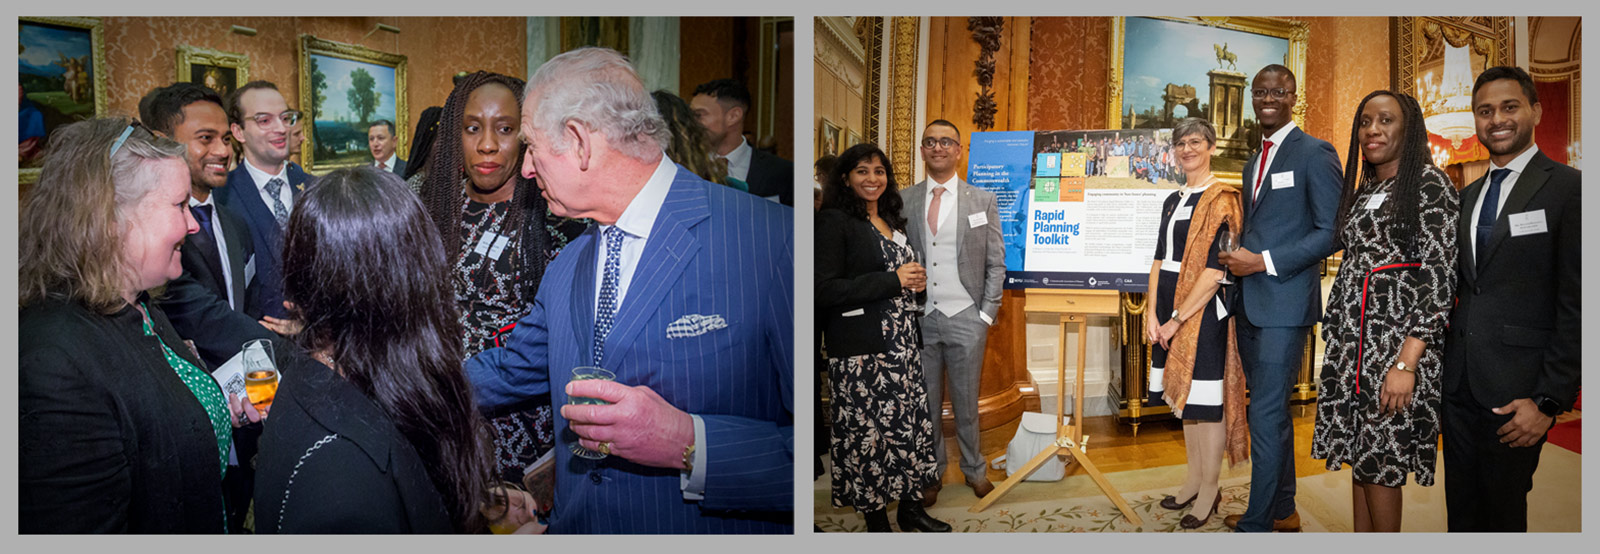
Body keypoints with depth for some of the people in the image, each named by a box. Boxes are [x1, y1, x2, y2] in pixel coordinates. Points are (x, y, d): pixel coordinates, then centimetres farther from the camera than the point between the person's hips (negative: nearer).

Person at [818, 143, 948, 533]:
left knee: (911, 422, 9)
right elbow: (825, 290, -16)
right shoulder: (834, 222, -8)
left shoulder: (892, 221, 16)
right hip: (861, 349, -7)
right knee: (869, 431, -1)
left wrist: (916, 281, 4)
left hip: (902, 342, 7)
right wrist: (893, 280, -17)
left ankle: (910, 508, 24)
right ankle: (876, 519, 13)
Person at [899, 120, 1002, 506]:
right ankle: (932, 473, 25)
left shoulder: (983, 201, 4)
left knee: (966, 402, 7)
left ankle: (974, 470, 27)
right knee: (925, 401, 9)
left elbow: (996, 264, 4)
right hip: (919, 318, 1)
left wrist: (986, 315, -3)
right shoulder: (903, 200, 5)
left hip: (965, 318, -1)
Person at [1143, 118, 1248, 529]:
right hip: (1172, 311, 7)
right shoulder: (1173, 201, 14)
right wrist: (1152, 313, 1)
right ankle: (1194, 479, 27)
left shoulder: (1222, 201, -9)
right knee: (1184, 394, 14)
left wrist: (1177, 319, -16)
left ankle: (1209, 492, 11)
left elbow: (1215, 270, -16)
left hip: (1204, 310, -7)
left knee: (1206, 399, -1)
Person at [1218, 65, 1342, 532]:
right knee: (1271, 410, 15)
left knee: (1266, 414, -7)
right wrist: (1237, 259, 5)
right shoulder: (1253, 164, 19)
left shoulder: (1315, 153, -6)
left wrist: (1263, 261, -17)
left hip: (1284, 304, -8)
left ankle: (1257, 524, 1)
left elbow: (1331, 232, -12)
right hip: (1250, 304, 8)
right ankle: (1282, 510, 27)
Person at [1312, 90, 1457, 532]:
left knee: (1381, 462, -3)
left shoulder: (1429, 185, -7)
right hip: (1352, 347, 7)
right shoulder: (1363, 192, 16)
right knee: (1358, 454, 10)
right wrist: (1334, 338, 13)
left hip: (1398, 345, -7)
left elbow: (1440, 277, -14)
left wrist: (1406, 363, -21)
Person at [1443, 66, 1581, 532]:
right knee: (1461, 509, 13)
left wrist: (1549, 401, -14)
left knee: (1503, 511, 7)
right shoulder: (1468, 195, 14)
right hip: (1460, 383, 6)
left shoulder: (1569, 188, -7)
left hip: (1516, 388, -5)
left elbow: (1576, 307, -11)